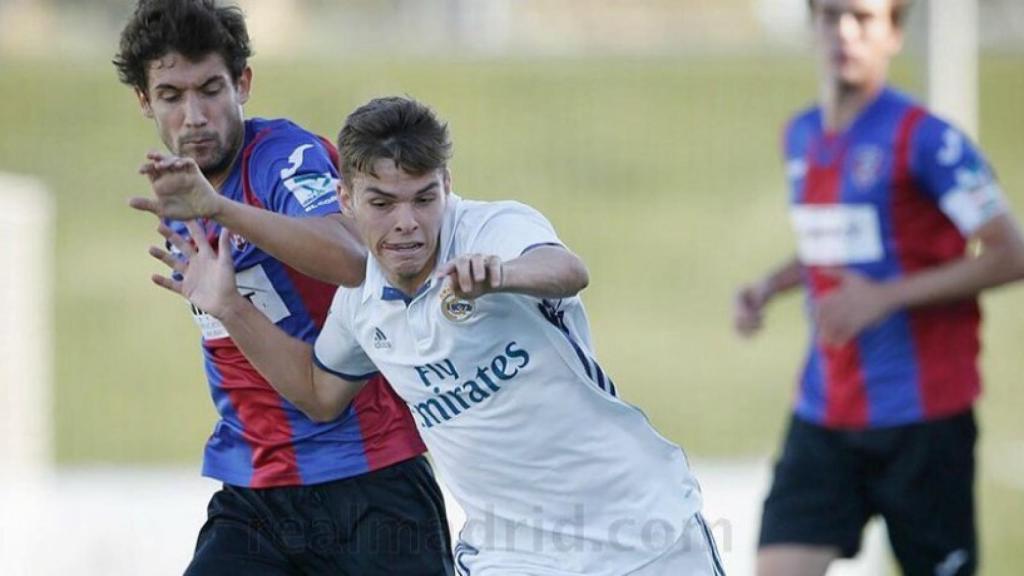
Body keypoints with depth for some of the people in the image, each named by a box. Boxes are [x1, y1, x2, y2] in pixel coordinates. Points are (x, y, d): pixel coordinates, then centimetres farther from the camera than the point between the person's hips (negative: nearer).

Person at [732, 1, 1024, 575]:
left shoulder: (925, 139, -12)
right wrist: (771, 286, 7)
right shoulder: (802, 136, 10)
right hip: (823, 413, 6)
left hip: (921, 414, -6)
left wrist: (886, 296, -20)